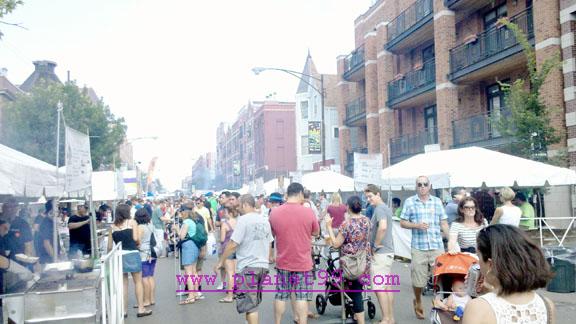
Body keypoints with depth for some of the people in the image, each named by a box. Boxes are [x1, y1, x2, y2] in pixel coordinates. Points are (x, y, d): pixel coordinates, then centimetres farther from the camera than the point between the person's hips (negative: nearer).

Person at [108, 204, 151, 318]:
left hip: (119, 255, 3)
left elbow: (109, 246, 7)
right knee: (138, 282, 7)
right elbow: (136, 238, -12)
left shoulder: (112, 226, 8)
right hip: (132, 254, -3)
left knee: (123, 284, 12)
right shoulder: (132, 222, 0)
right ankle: (141, 309, 8)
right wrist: (138, 244, 9)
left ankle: (124, 310, 16)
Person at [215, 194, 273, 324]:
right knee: (254, 302, 20)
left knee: (249, 305, 1)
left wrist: (221, 261, -5)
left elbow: (233, 245, -15)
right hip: (263, 266, 7)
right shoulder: (264, 221, 8)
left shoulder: (243, 220, -12)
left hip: (248, 266, -7)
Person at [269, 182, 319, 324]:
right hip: (303, 263, -2)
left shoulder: (274, 212, -6)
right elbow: (316, 232, 3)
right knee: (302, 297, 6)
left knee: (280, 296, 13)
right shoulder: (308, 212, -12)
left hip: (283, 262, 2)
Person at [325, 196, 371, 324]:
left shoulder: (346, 224, -18)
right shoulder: (367, 220, 1)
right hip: (365, 261, 6)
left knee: (355, 292, 2)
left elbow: (335, 244, -13)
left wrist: (329, 226, -11)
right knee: (359, 289, 20)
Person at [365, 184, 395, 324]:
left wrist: (376, 245, -20)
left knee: (379, 287, -4)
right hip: (388, 251, 10)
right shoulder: (386, 208, 15)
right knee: (387, 287, 14)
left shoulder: (379, 208, -15)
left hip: (380, 253, -10)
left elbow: (383, 227, -32)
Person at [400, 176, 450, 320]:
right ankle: (418, 302, 35)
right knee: (418, 280, 9)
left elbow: (444, 223, 9)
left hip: (437, 246, 1)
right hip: (418, 247, -1)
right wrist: (416, 225, -14)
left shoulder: (437, 201, 9)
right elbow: (402, 223, 3)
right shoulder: (409, 202, 2)